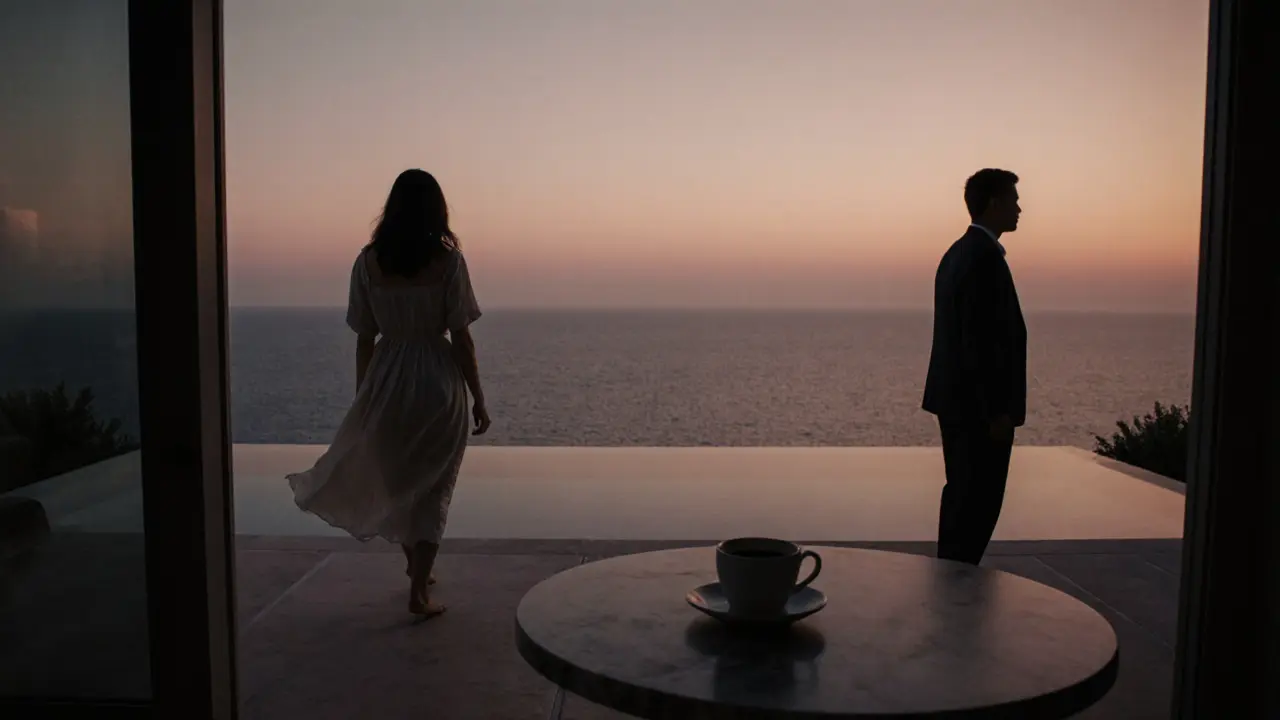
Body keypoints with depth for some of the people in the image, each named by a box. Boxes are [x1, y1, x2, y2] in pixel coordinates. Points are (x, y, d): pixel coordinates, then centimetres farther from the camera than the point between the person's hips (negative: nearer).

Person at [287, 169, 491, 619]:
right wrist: (478, 398, -1)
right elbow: (461, 337, -9)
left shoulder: (369, 262, -2)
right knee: (432, 488, 9)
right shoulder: (447, 261, -9)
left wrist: (363, 399, 13)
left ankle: (416, 565, 41)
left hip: (386, 383, 3)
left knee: (394, 480, 23)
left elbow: (364, 339, 2)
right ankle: (418, 592, 7)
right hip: (438, 383, -3)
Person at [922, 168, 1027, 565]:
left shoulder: (958, 252, 13)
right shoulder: (985, 256, -17)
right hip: (979, 404, -10)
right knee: (980, 500, -2)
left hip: (957, 398, 10)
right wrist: (998, 409, -20)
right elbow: (982, 340, -23)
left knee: (962, 495, 16)